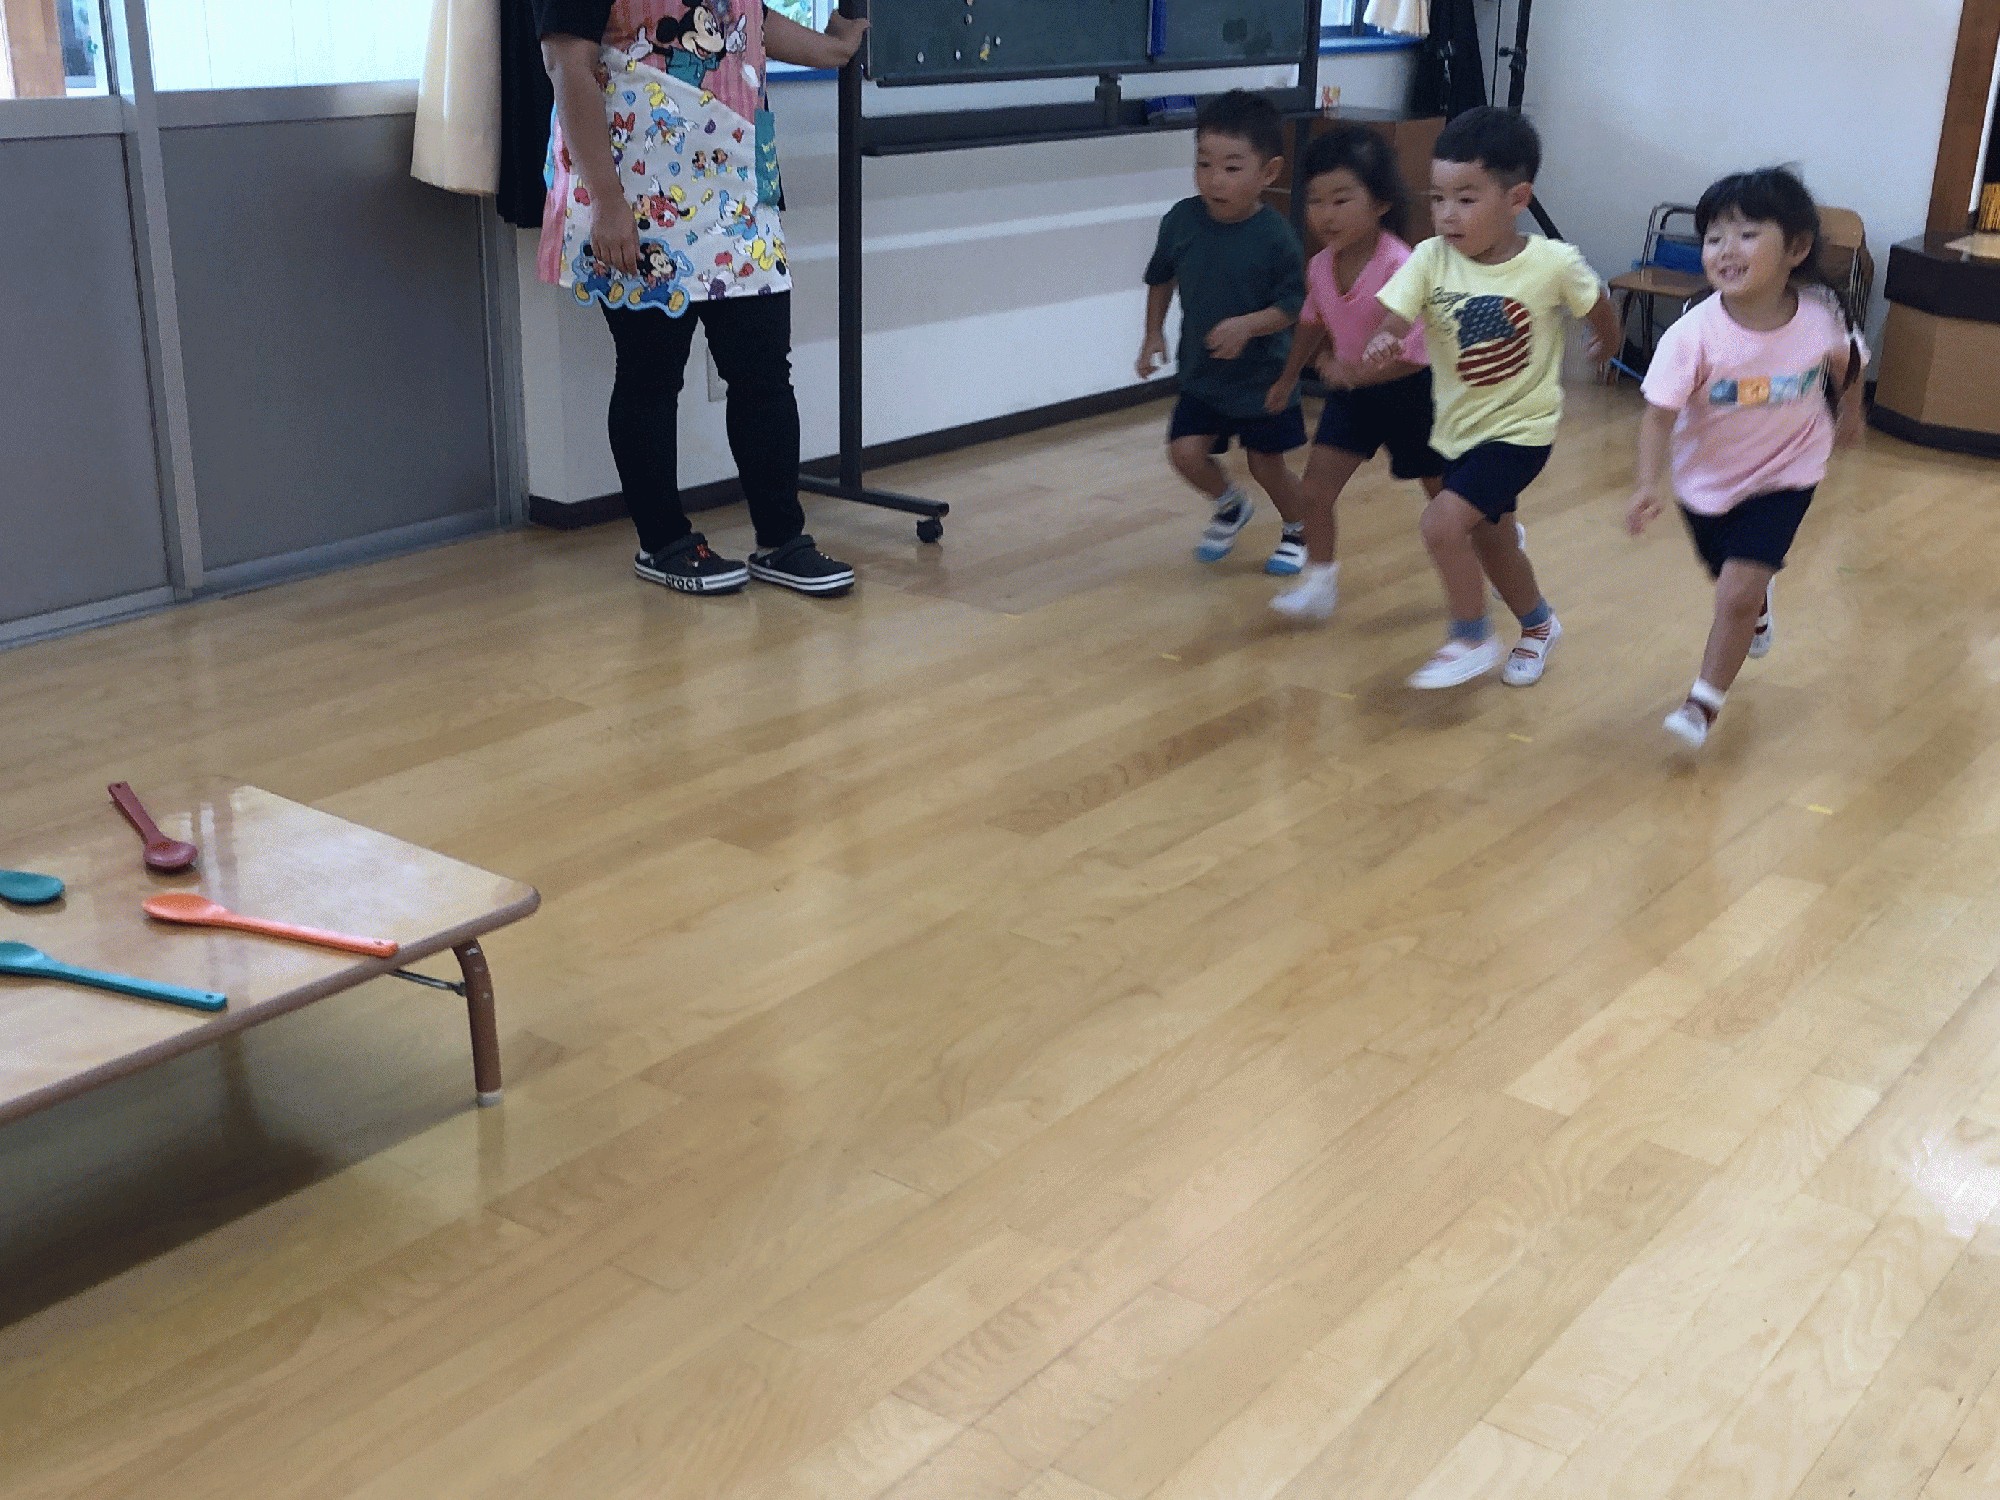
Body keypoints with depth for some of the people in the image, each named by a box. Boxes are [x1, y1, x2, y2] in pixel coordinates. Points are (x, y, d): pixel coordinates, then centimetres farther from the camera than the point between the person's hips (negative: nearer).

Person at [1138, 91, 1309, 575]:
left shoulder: (1275, 236, -21)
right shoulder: (1181, 220, -10)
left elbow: (1293, 306, -17)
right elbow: (1160, 278, 8)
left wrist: (1248, 325, -32)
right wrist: (1153, 336, 5)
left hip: (1263, 376, -3)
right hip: (1201, 372, 4)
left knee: (1266, 464, 7)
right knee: (1186, 451, -7)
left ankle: (1299, 531, 36)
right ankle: (1231, 507, 25)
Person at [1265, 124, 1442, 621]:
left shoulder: (1401, 268, -31)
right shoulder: (1320, 267, -9)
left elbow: (1416, 355, -29)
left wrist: (1354, 374, -29)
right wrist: (1289, 378, 18)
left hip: (1408, 390, -5)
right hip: (1351, 387, 5)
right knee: (1314, 488, -4)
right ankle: (1319, 583, 12)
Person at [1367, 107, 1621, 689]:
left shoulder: (1553, 263, -19)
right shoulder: (1430, 260, -13)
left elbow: (1599, 308, 1)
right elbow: (1394, 322, -23)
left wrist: (1604, 348, 20)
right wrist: (1382, 343, -46)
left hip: (1520, 428, -5)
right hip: (1458, 427, 5)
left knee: (1442, 523, -21)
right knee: (1490, 543, 22)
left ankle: (1471, 639, 2)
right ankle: (1539, 625, 50)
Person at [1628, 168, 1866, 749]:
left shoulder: (1823, 316, -23)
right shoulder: (1692, 336, -30)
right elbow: (1659, 414, -30)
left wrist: (1849, 414, 17)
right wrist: (1649, 484, -46)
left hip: (1785, 474, -1)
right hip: (1707, 479, 1)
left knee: (1736, 593, -14)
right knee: (1739, 582, 26)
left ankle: (1704, 702, 7)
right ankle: (1759, 606, 64)